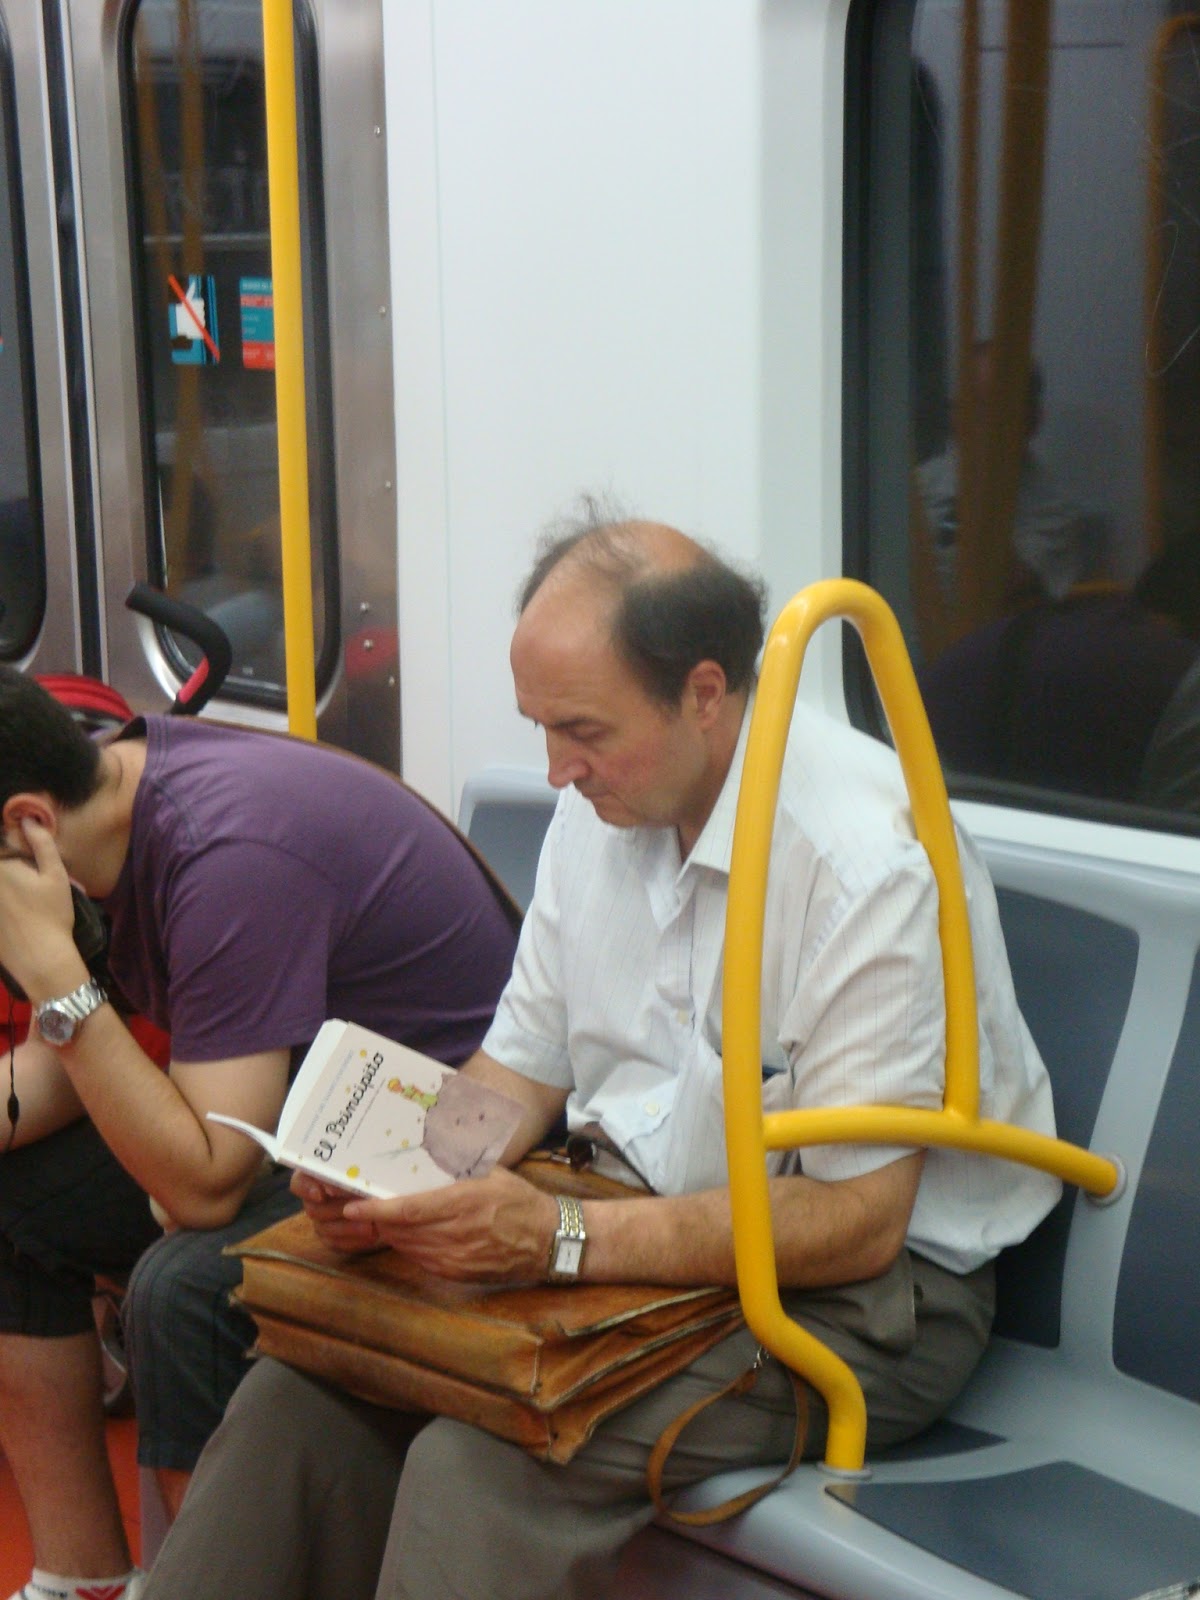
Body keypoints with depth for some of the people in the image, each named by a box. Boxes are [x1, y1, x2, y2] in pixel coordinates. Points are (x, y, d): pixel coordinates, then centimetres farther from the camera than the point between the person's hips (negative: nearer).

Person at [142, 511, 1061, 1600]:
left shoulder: (865, 861, -23)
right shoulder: (602, 802, 2)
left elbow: (856, 1221, -23)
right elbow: (524, 1063, 10)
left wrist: (560, 1242, -29)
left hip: (855, 1286, -7)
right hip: (638, 1211, 7)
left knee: (487, 1462, -29)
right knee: (303, 1385, -13)